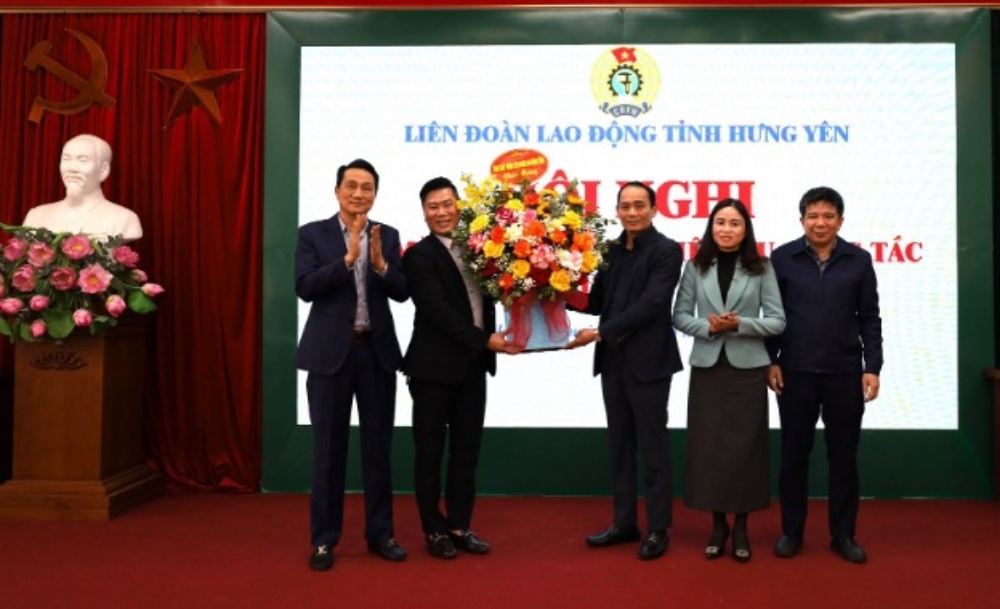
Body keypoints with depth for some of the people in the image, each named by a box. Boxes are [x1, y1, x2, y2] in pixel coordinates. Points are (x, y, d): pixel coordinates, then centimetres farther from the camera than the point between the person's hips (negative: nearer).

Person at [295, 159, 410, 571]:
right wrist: (348, 257, -22)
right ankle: (324, 539, 17)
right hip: (331, 352, -2)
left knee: (378, 445, 9)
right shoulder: (313, 234, 0)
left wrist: (379, 263, -19)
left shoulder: (387, 236, 7)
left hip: (377, 351, 3)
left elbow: (402, 293, -1)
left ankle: (380, 533, 22)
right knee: (329, 448, 5)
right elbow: (305, 288, -13)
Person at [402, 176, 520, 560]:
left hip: (473, 366, 6)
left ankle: (460, 526, 24)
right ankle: (434, 530, 19)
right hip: (434, 368, -5)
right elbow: (438, 310, -18)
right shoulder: (419, 255, -9)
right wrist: (485, 340, -21)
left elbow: (490, 293, 12)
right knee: (430, 452, 6)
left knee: (466, 452, 12)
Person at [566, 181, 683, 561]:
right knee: (620, 446, 13)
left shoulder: (666, 251, -9)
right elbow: (598, 300, 11)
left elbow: (649, 305, -18)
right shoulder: (611, 250, 11)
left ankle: (657, 530, 16)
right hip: (612, 361, 6)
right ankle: (624, 523, 25)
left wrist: (600, 333, -20)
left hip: (648, 362, -6)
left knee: (653, 448, 4)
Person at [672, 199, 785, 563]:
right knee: (708, 445, 3)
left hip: (747, 368, -1)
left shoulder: (761, 269, 1)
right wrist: (707, 326, -15)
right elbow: (680, 316, 3)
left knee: (744, 446, 4)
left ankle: (741, 527, 18)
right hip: (707, 366, 1)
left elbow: (777, 321, -2)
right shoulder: (696, 267, 4)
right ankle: (717, 524, 18)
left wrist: (740, 324, -17)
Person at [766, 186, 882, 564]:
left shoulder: (859, 260, 3)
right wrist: (770, 361, -4)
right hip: (795, 372, -1)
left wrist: (872, 367, -1)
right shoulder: (782, 258, 1)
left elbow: (869, 318, 5)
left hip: (845, 373, 1)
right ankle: (791, 532, 20)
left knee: (843, 456, 8)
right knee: (794, 454, 8)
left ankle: (843, 534, 21)